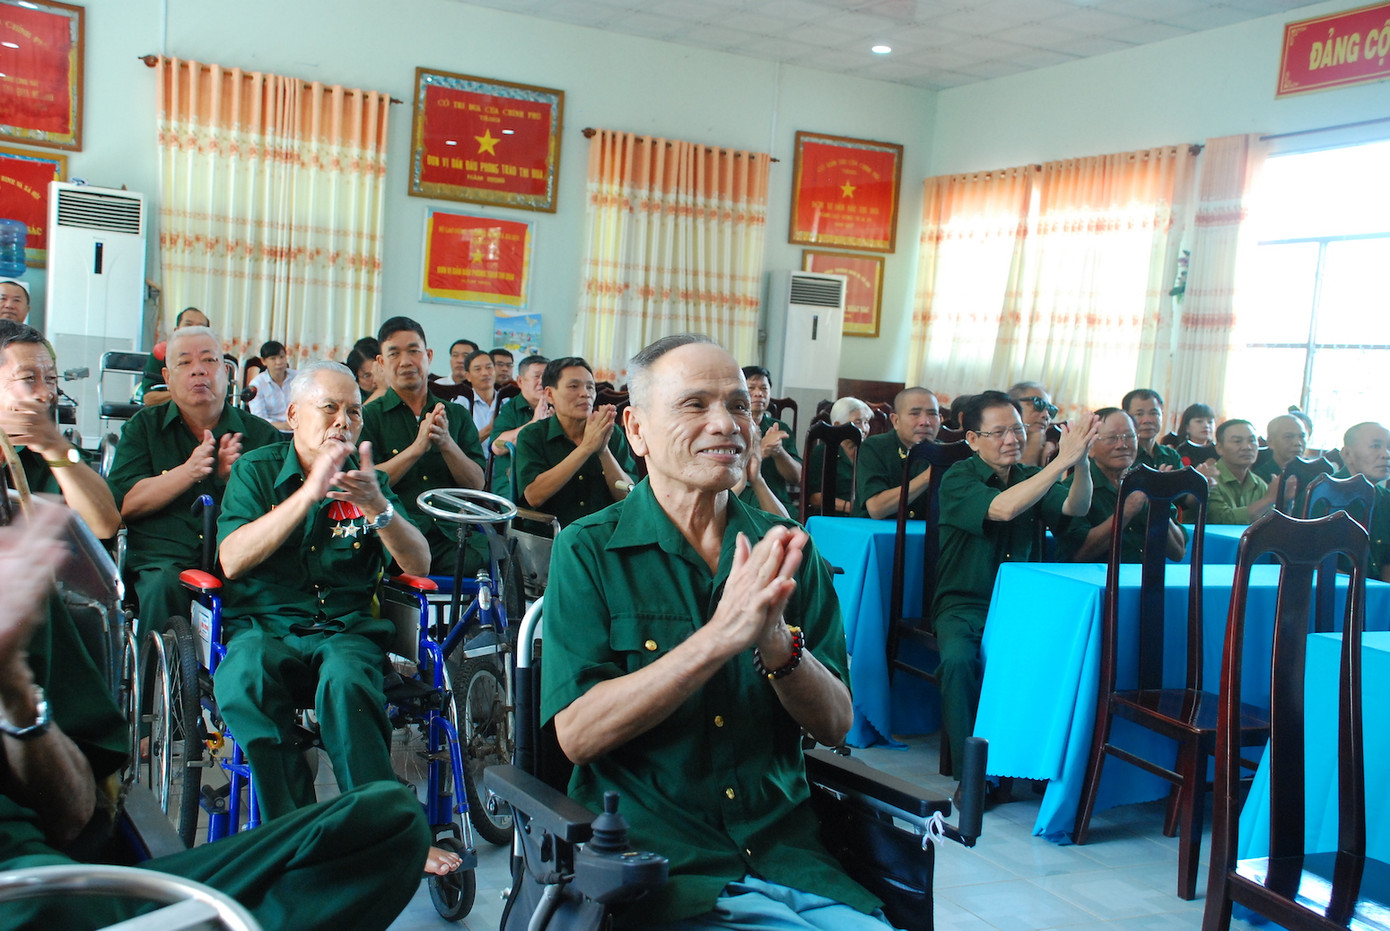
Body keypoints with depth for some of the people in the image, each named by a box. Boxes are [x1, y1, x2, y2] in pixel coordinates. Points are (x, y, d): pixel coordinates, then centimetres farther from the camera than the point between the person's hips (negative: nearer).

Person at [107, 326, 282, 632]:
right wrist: (188, 472, -12)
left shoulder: (261, 434, 13)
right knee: (163, 585, -34)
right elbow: (124, 504, 1)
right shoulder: (144, 427, 15)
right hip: (164, 557, 0)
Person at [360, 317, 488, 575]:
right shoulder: (369, 416, 10)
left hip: (452, 533, 3)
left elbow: (477, 485, 8)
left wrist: (446, 443, -8)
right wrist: (418, 446, -12)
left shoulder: (458, 416, 19)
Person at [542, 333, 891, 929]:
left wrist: (776, 641, -17)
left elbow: (835, 724, 3)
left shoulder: (785, 552, 8)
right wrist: (722, 635, -21)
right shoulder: (588, 551, -3)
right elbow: (577, 734, -12)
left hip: (788, 852, 5)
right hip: (653, 858, -4)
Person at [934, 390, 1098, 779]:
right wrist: (1063, 460, -26)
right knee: (960, 660, -34)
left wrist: (1081, 459, -27)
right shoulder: (959, 479, -5)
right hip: (963, 606, -4)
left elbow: (1076, 507, -8)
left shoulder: (1032, 477, 11)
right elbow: (1003, 508, -24)